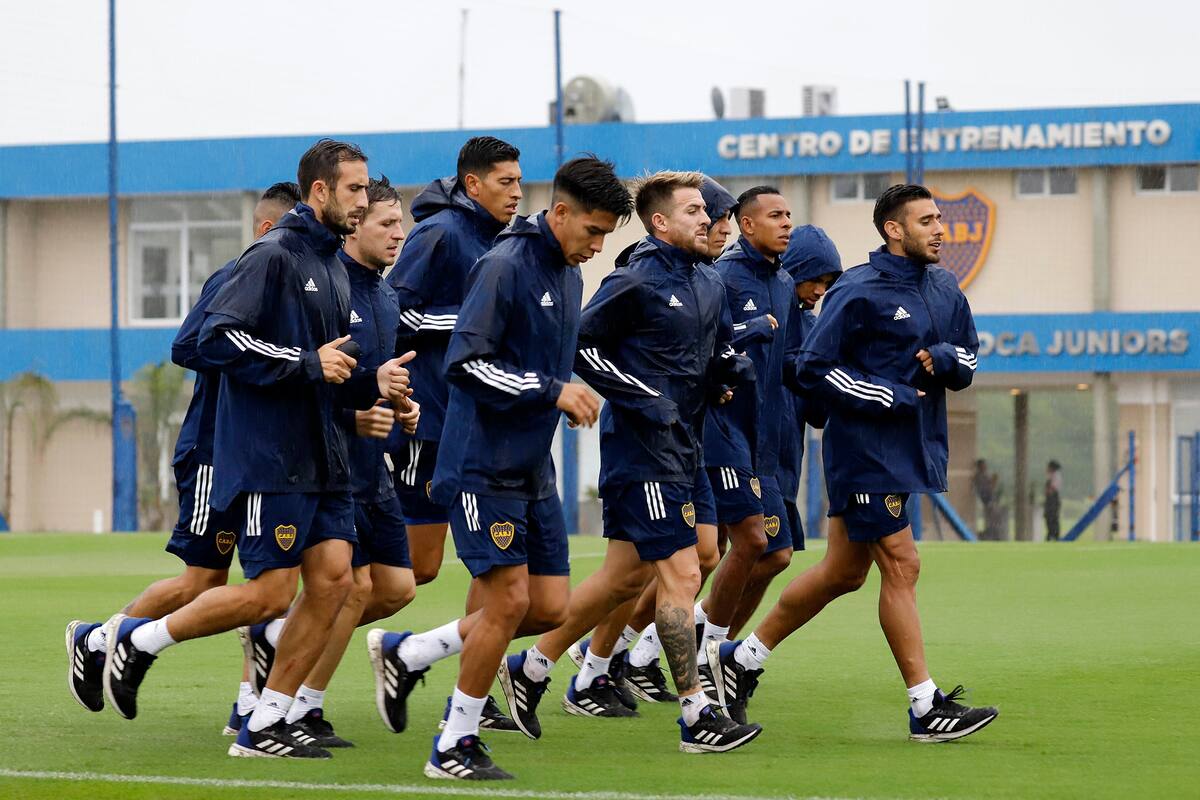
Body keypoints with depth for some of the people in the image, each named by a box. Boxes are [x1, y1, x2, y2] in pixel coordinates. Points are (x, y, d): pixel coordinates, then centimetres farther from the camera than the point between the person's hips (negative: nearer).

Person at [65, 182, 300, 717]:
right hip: (215, 451, -8)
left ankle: (250, 702, 5)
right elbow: (186, 348, -21)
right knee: (203, 582, -4)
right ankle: (94, 641, 13)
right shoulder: (233, 280, -13)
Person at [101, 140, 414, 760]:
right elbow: (216, 338, -19)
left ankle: (263, 726, 7)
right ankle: (138, 639, 11)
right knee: (269, 594, -8)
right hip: (267, 457, -9)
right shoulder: (273, 257, -11)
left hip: (323, 460, 9)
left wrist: (371, 383, 4)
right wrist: (307, 364, -20)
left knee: (332, 581, 0)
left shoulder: (332, 267, 17)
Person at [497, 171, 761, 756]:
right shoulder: (637, 281, -12)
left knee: (625, 575, 14)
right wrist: (646, 399, -15)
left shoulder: (709, 286, 13)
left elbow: (718, 357, 23)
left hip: (680, 449, 9)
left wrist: (734, 370, -1)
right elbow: (582, 346, -12)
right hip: (643, 450, -9)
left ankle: (530, 669, 26)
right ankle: (696, 717, -7)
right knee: (680, 574, -10)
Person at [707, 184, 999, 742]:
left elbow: (968, 361, 19)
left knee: (843, 572, 13)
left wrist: (946, 358, -6)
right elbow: (813, 368, -14)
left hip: (912, 451, 8)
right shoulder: (859, 292, -13)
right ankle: (926, 708, -4)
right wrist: (893, 398, -17)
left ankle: (741, 659, 25)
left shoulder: (945, 291, 11)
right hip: (865, 450, -8)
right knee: (901, 567, -8)